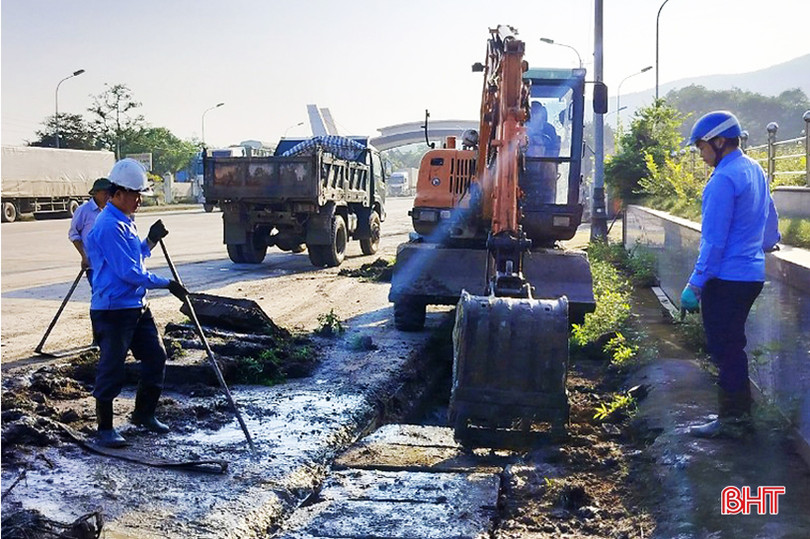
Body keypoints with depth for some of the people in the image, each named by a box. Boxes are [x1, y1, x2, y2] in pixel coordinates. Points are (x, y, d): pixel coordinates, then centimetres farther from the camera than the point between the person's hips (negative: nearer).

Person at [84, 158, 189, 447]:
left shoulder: (125, 222, 14)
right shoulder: (109, 226, -18)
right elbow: (128, 272, -22)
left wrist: (151, 241, 8)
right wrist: (167, 284, -17)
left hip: (136, 307, 10)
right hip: (113, 311, -10)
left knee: (156, 357, 13)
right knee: (111, 370, 0)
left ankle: (144, 413, 29)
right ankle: (105, 428, 13)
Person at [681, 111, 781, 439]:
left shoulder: (723, 180, -18)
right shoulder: (754, 170, 12)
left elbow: (714, 240, -20)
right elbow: (769, 214, 26)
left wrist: (696, 284, -17)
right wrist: (770, 241, 44)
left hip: (727, 277, -10)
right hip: (751, 273, 10)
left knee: (725, 348, -2)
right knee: (732, 346, 17)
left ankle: (731, 420, 6)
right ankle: (740, 414, 25)